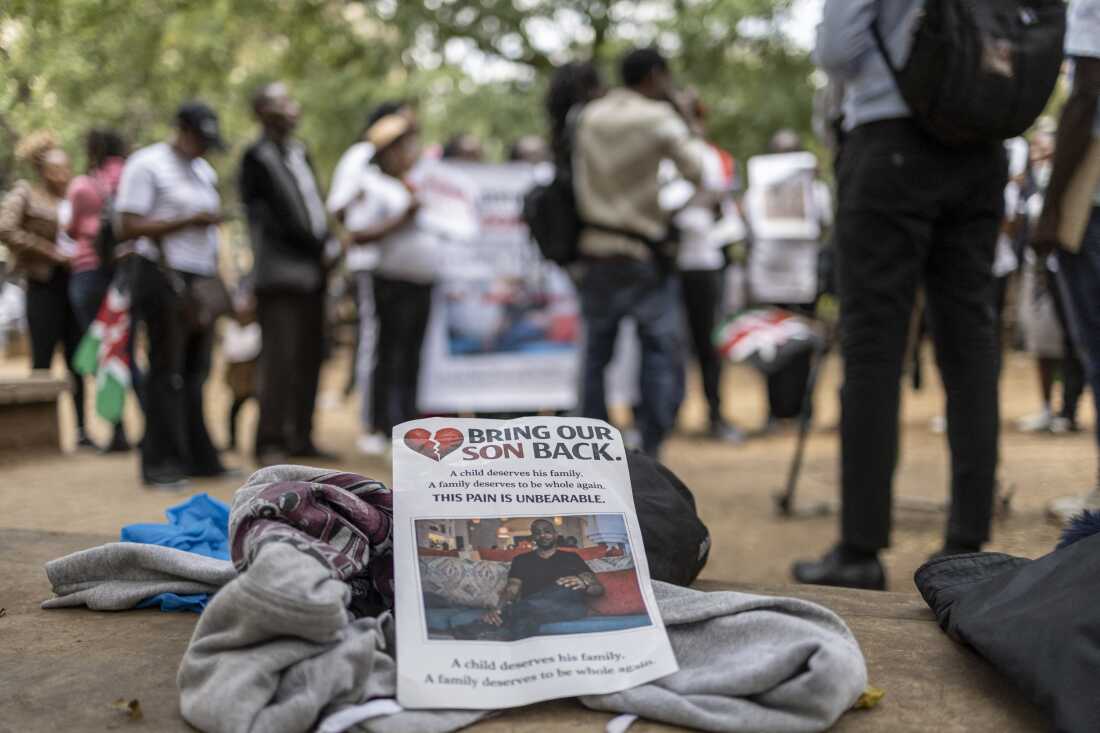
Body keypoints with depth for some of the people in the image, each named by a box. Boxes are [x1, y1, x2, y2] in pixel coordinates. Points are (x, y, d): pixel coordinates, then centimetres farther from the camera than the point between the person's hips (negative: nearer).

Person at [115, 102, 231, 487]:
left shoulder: (204, 171, 20)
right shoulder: (146, 165, -4)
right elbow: (128, 227, -11)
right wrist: (189, 220, -15)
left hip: (200, 281, 7)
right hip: (165, 279, -7)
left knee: (195, 372, 7)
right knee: (166, 372, -6)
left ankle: (199, 456, 13)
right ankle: (161, 463, 0)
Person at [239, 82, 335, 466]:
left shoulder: (300, 152, 18)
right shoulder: (256, 157, -5)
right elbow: (259, 213, -12)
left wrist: (323, 244, 9)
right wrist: (307, 242, -14)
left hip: (311, 271, 8)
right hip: (280, 272, -8)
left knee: (309, 358, 10)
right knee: (280, 358, -9)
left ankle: (300, 437, 19)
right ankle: (270, 442, -2)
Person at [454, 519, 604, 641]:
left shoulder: (571, 558, 22)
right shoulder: (522, 560, 24)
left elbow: (599, 589, 13)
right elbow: (512, 588, 6)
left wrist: (584, 583, -15)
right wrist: (498, 609, -19)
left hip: (571, 608, 0)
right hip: (532, 609, 0)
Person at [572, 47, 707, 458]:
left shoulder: (589, 117, 9)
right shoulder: (660, 118, -5)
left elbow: (578, 181, 13)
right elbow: (698, 171, -6)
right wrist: (690, 126, 4)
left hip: (596, 252, 5)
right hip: (645, 255, -5)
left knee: (596, 355, 10)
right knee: (661, 354, -1)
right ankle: (649, 451, -7)